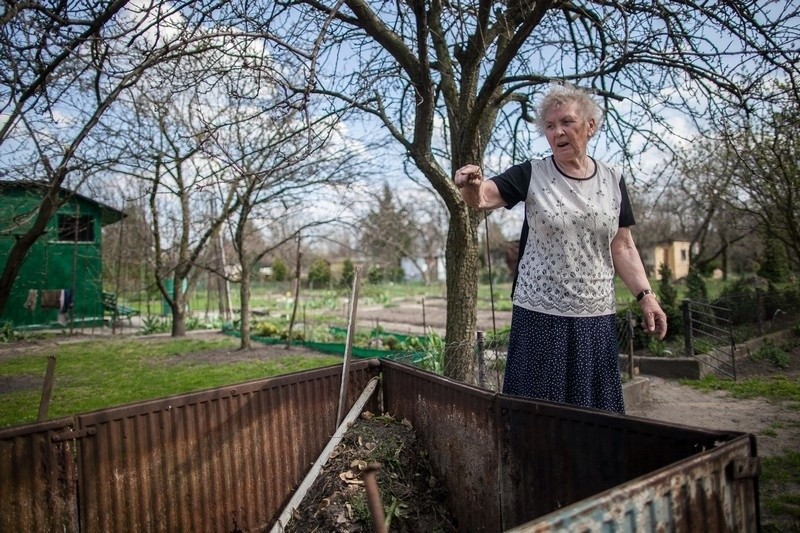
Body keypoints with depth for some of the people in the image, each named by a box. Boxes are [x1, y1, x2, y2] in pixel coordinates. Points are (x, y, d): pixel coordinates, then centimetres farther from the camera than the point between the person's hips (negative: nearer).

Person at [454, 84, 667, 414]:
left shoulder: (612, 180, 7)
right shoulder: (532, 175, -1)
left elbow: (622, 247, 10)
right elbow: (482, 197, -15)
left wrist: (645, 295, 0)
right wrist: (471, 187, -37)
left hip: (597, 316, 3)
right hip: (540, 314, -2)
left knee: (596, 406, 9)